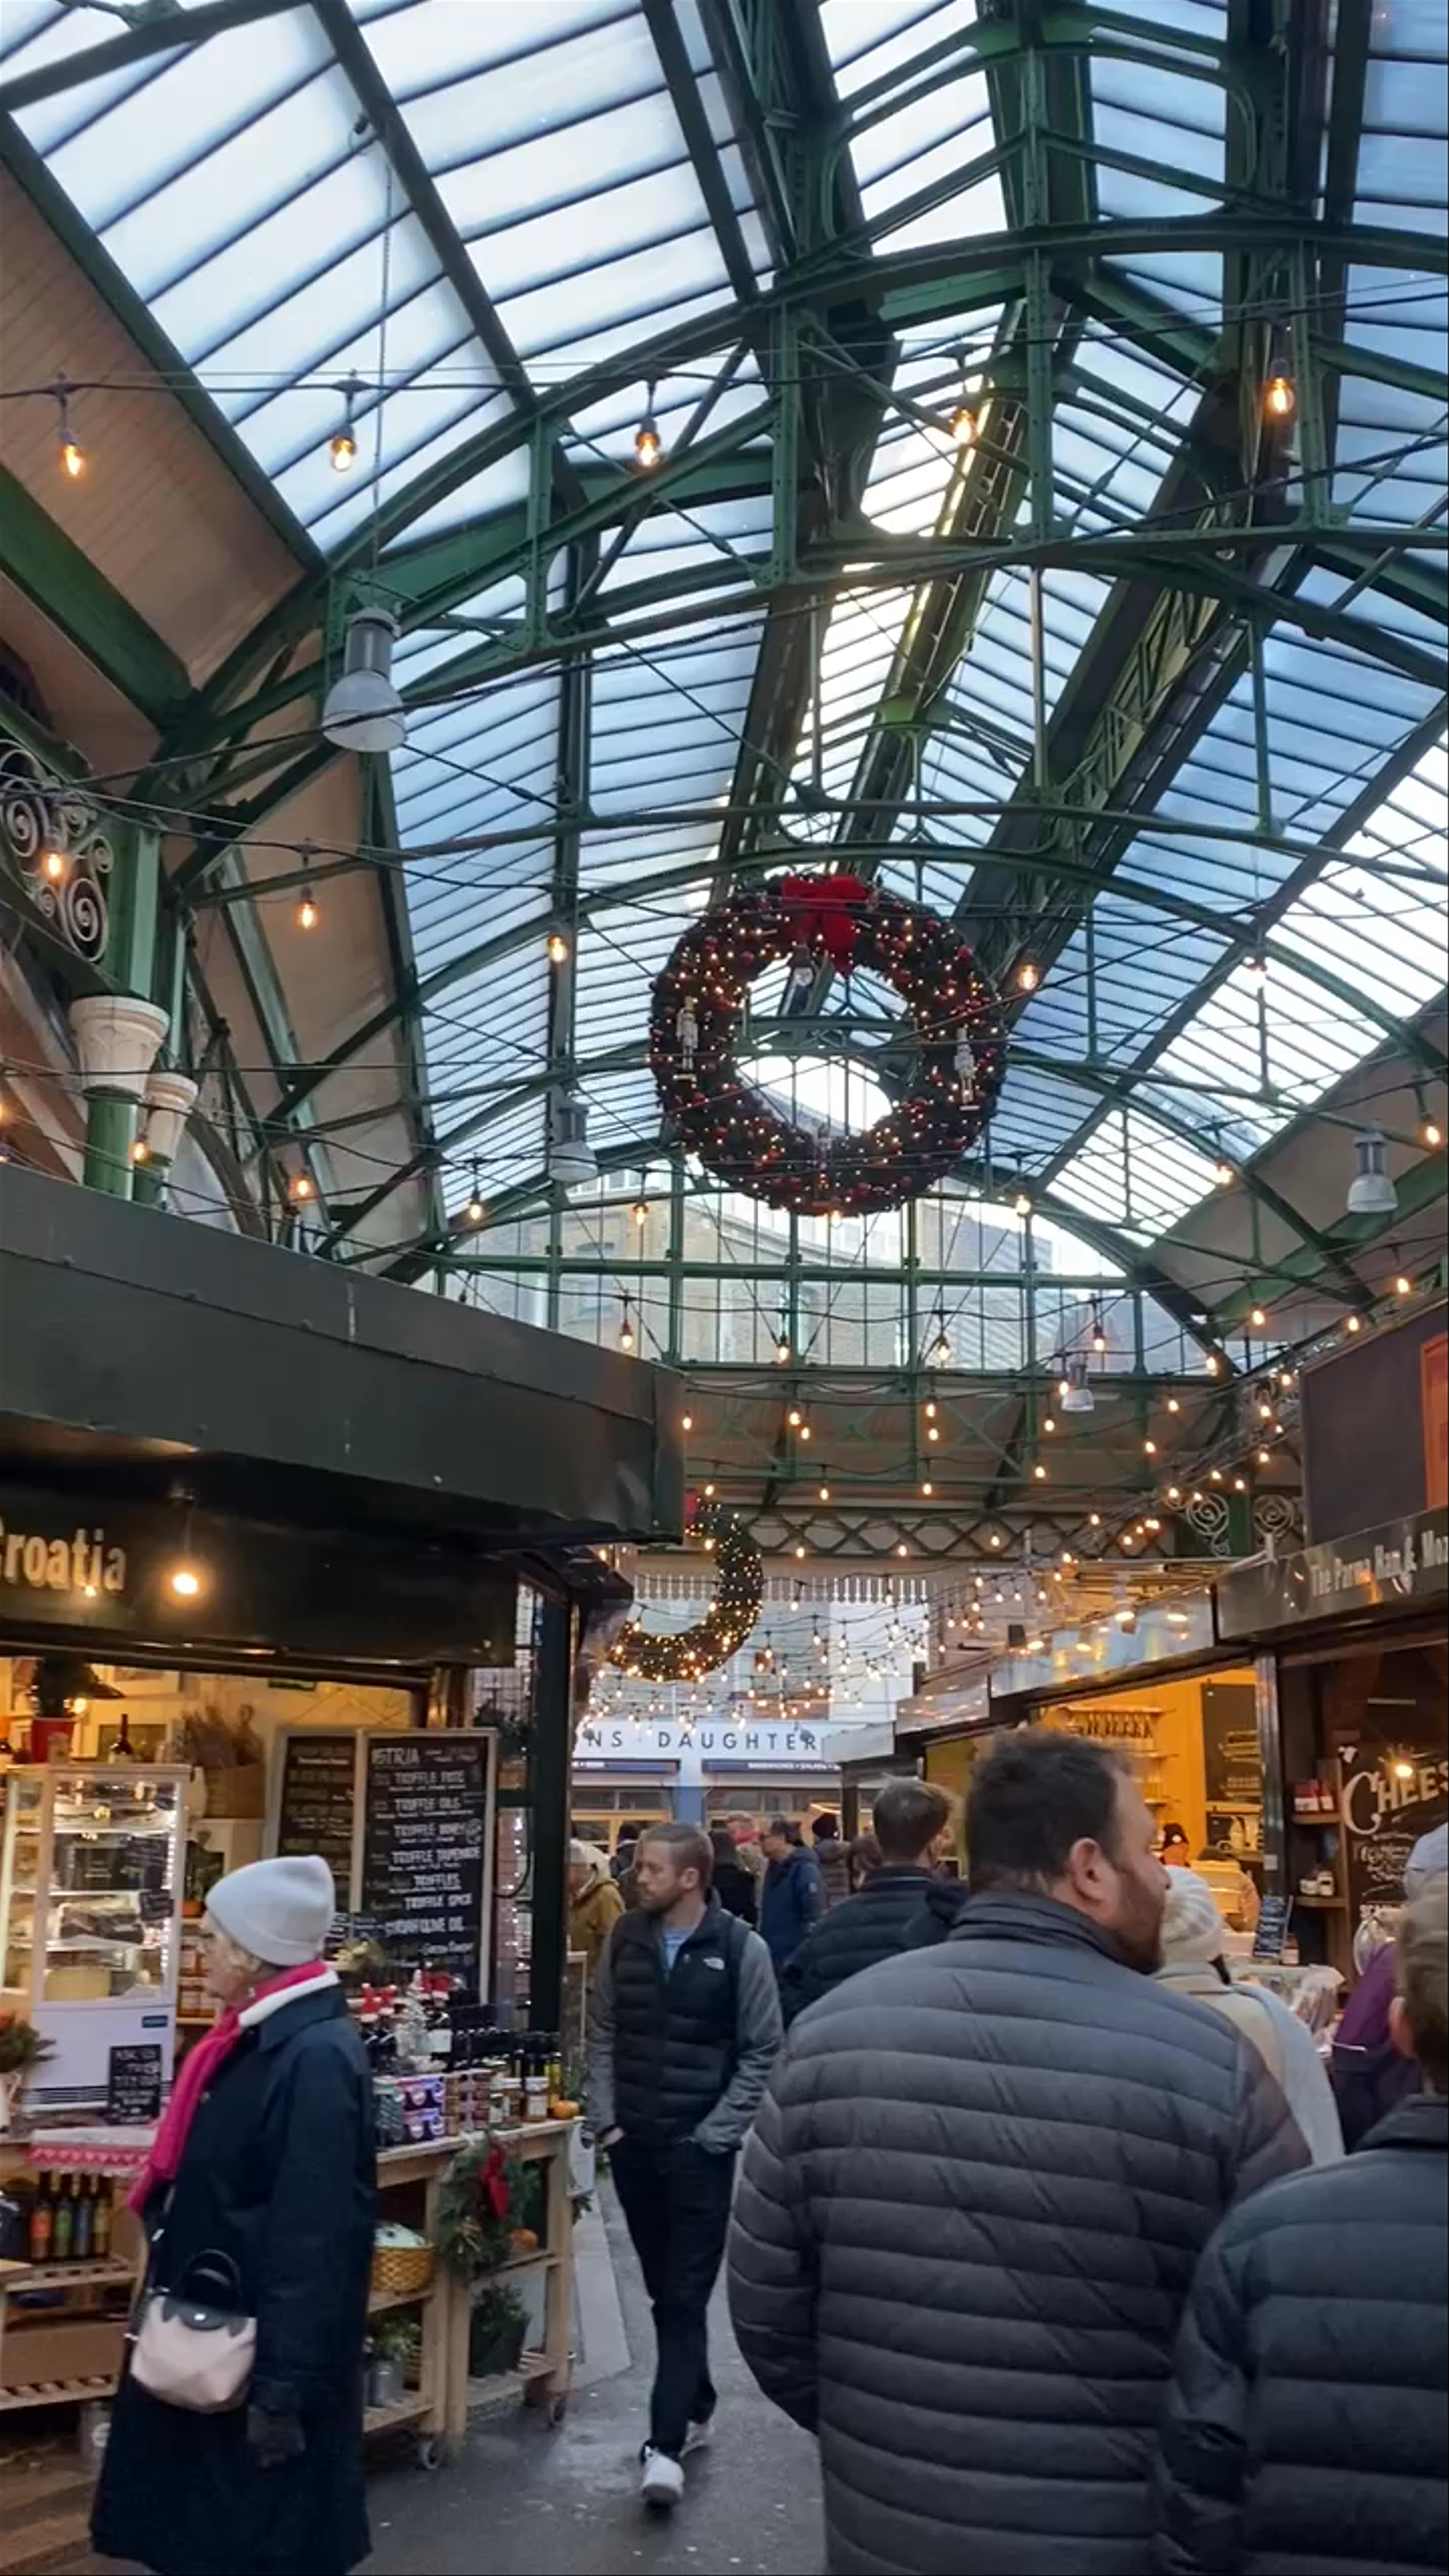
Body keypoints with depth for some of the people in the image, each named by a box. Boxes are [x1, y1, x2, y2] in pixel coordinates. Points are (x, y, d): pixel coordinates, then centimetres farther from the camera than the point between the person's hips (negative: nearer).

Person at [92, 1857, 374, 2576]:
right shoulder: (260, 2040, 5)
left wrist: (282, 2389, -24)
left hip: (265, 2346, -9)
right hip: (217, 2330, 9)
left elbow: (314, 2237, -26)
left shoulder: (316, 2057, -25)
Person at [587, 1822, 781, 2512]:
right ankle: (696, 2408, 31)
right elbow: (603, 2033, 9)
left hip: (700, 2149, -4)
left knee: (686, 2298, -4)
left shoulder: (740, 1949, -10)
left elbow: (763, 2052, -6)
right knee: (662, 2293, 15)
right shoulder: (626, 1938, 2)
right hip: (632, 2144, 4)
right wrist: (607, 2120, 1)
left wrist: (713, 2134, -9)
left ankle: (667, 2443, 0)